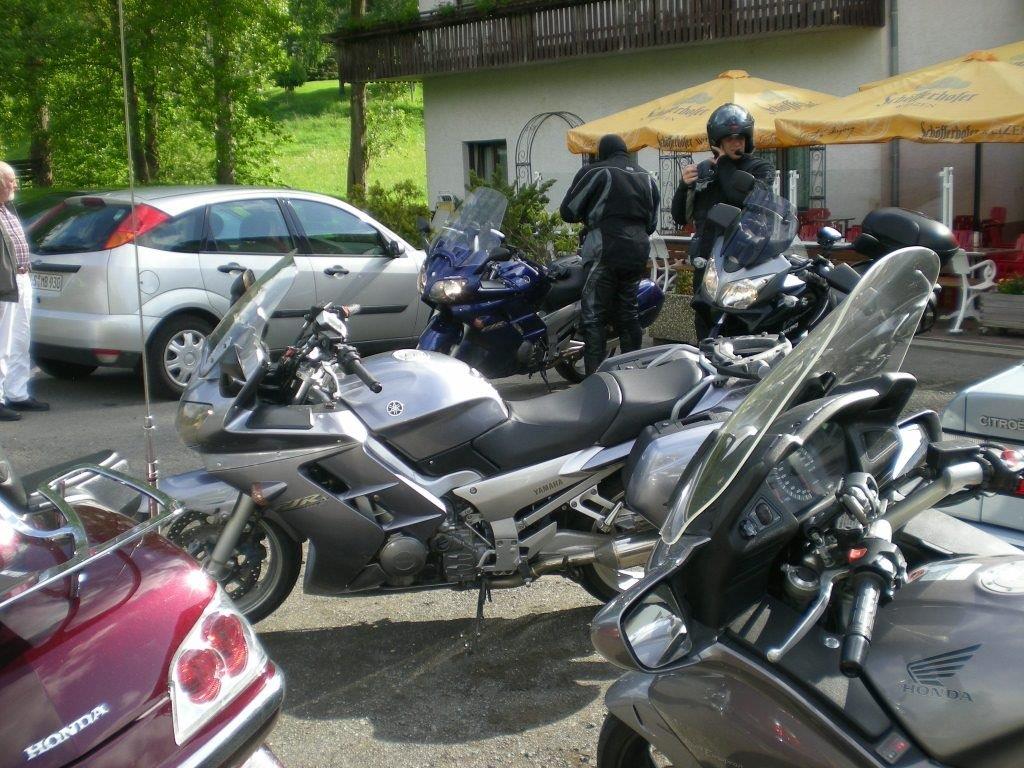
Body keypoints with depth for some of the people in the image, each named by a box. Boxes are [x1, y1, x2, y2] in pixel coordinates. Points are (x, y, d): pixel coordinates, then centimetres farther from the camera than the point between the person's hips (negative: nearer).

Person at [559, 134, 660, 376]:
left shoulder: (594, 173, -3)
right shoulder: (647, 179, 17)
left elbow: (568, 211, -2)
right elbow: (652, 223, 23)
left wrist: (588, 216, 17)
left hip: (606, 254, -6)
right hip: (638, 255, 7)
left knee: (594, 316, -6)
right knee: (628, 314, 16)